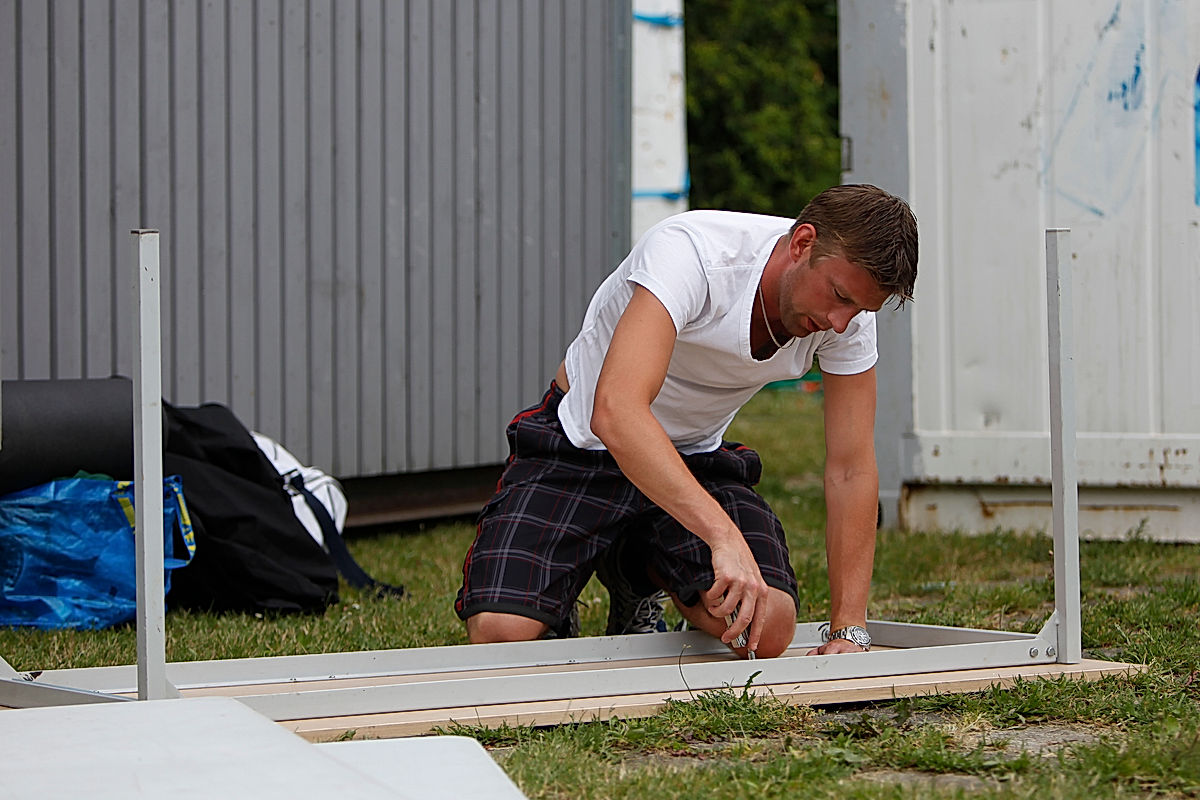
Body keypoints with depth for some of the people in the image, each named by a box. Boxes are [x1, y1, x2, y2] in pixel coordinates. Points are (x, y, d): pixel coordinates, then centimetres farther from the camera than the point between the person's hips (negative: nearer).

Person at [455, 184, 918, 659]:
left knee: (768, 631, -21)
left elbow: (851, 471, -10)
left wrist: (848, 629, -18)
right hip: (581, 446, -4)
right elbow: (615, 411, -46)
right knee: (500, 635, -25)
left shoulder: (848, 308, -15)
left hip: (696, 459, 5)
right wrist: (724, 536, -55)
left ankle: (642, 570, 11)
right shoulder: (688, 252, -33)